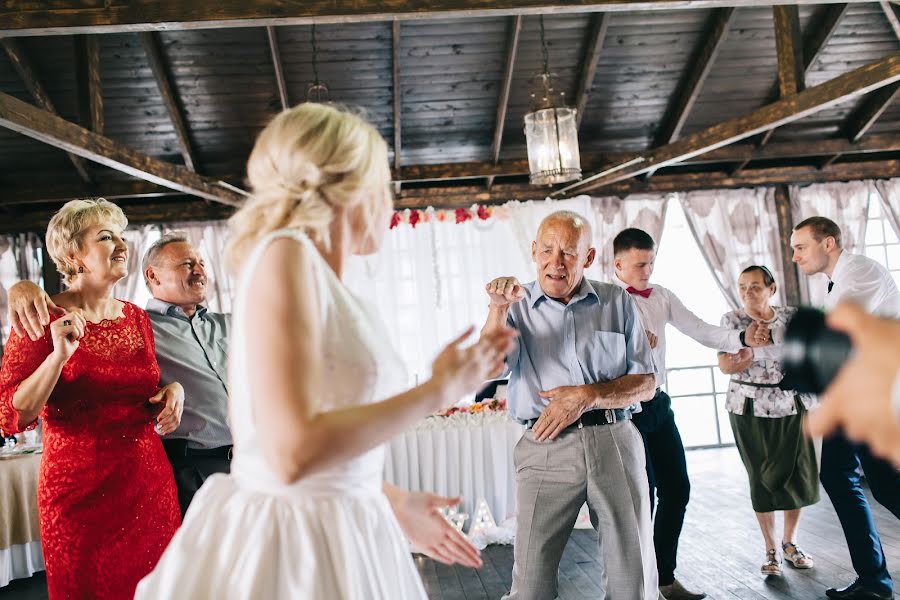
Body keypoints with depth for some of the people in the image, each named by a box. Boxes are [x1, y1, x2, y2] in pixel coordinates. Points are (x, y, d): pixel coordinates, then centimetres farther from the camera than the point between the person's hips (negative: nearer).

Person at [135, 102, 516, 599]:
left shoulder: (324, 285, 8)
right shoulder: (285, 255, -16)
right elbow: (293, 452, -26)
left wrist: (389, 503, 19)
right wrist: (436, 392, -16)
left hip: (331, 540, 8)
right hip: (294, 551, -8)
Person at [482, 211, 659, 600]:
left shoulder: (617, 303, 8)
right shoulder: (517, 307, 7)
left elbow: (645, 384, 5)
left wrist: (587, 396, -10)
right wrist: (498, 311, -21)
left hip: (615, 441, 1)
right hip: (546, 448, -1)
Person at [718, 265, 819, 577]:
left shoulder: (791, 316, 4)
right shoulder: (732, 320, -3)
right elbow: (726, 365, -13)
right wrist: (780, 348, -23)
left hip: (793, 406, 2)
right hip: (750, 410, -2)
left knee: (800, 474, 3)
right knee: (763, 478, 3)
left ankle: (790, 542, 23)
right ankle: (771, 549, 16)